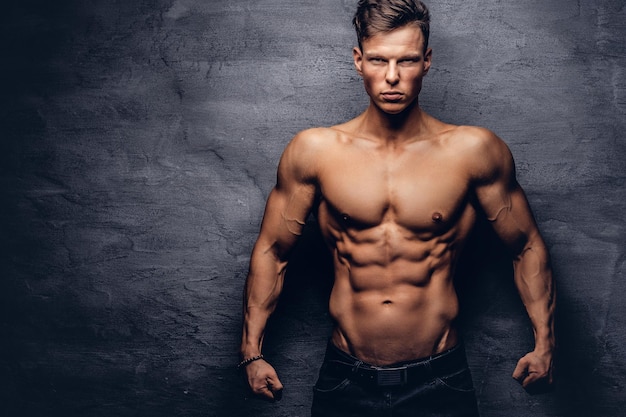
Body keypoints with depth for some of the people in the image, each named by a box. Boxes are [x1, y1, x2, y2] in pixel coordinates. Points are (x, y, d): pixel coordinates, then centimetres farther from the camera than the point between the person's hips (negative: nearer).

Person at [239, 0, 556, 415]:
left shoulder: (473, 151, -6)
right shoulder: (314, 151, -5)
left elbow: (527, 246, 6)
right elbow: (271, 251, 4)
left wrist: (544, 345, 5)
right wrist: (252, 352, 5)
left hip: (439, 380, 0)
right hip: (345, 380, 1)